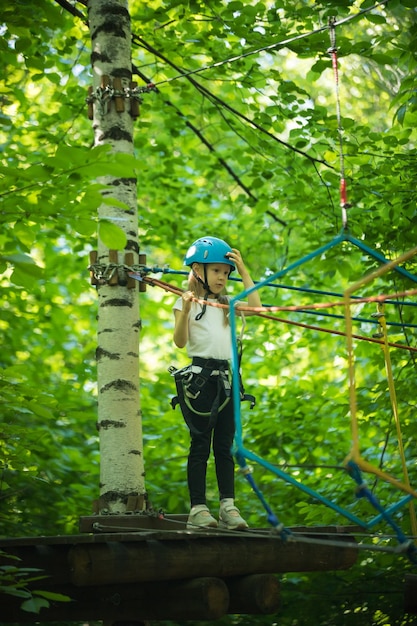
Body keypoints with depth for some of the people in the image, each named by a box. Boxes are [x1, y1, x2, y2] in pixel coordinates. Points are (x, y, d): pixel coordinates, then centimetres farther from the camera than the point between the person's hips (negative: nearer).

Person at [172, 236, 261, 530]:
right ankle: (198, 509, -1)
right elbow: (180, 341, -10)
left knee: (225, 445, 5)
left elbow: (255, 306, 1)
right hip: (199, 378, -5)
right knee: (201, 445, -4)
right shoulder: (188, 302, 0)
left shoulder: (227, 304, 16)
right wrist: (185, 312, -26)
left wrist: (243, 270, 1)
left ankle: (228, 507, 6)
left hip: (226, 377, 5)